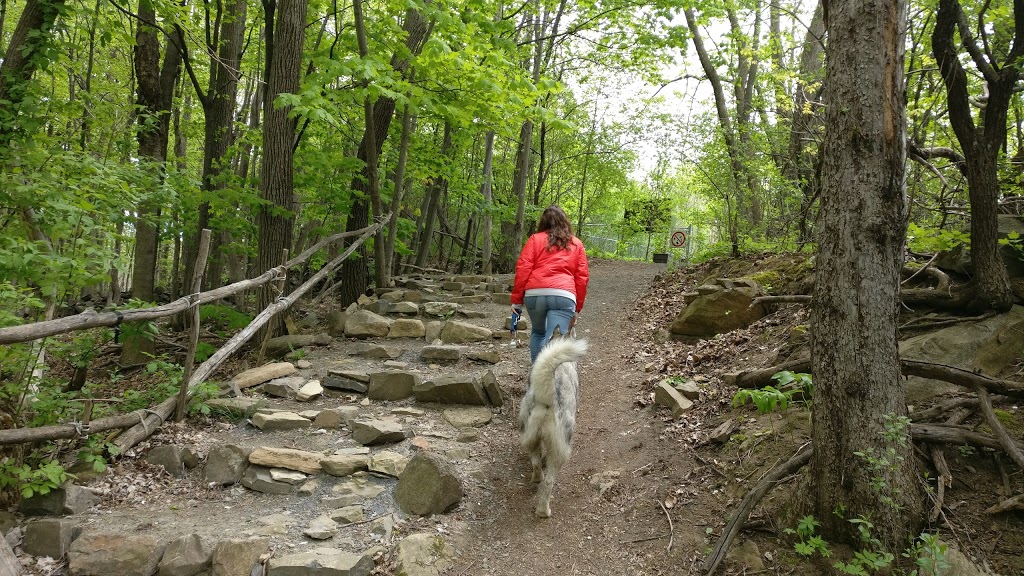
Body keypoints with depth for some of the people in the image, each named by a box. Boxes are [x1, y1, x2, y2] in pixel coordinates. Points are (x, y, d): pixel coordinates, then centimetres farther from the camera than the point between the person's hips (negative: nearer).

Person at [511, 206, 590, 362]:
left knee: (538, 333, 24)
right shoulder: (576, 244, 19)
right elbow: (582, 277, 15)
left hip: (534, 294, 1)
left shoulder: (535, 239, 13)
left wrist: (516, 300, 7)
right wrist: (577, 308, 19)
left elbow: (522, 270, 4)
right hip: (563, 296, -1)